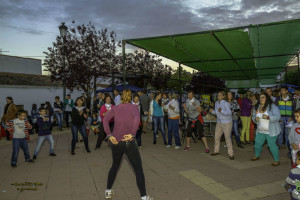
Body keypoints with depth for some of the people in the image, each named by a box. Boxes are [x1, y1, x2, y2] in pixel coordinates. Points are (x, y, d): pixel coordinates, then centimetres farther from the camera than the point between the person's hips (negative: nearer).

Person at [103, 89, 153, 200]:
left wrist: (109, 135, -7)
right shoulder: (133, 107, -1)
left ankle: (108, 191, 36)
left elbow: (105, 120, -5)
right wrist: (132, 134, -23)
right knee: (138, 169, 7)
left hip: (116, 142, 4)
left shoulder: (115, 108, 8)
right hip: (129, 143, -4)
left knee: (115, 166, 26)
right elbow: (137, 118, -23)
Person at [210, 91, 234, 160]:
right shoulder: (216, 103, 4)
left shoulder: (226, 103, -17)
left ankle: (231, 154, 5)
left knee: (227, 138, -6)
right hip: (219, 123, 7)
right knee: (216, 137, 11)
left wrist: (221, 111, -41)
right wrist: (212, 111, -7)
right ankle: (216, 151, 29)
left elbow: (229, 113, -27)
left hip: (227, 123, -7)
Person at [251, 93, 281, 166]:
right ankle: (257, 156, 37)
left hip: (271, 131, -6)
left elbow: (278, 117, -20)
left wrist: (268, 117, -35)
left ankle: (277, 160, 13)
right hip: (260, 131, 6)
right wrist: (255, 119, -13)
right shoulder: (256, 107, 4)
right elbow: (253, 117, 11)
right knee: (257, 143, 13)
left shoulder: (272, 106, -13)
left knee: (272, 145, -3)